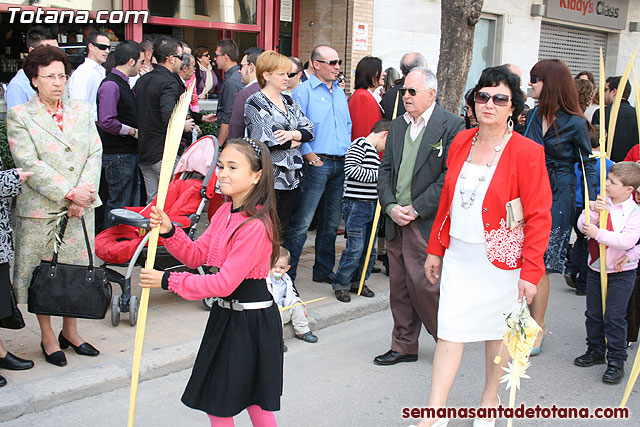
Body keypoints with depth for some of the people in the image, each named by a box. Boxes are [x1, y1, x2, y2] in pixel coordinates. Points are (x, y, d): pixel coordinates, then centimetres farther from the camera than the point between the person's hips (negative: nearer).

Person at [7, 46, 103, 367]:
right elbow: (29, 164, -11)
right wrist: (69, 193, -17)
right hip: (40, 209, -4)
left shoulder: (82, 111, 12)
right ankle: (48, 338, 19)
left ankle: (70, 332, 25)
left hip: (80, 208, 4)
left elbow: (95, 154, 5)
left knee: (76, 271, 10)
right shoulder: (19, 116, -2)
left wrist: (84, 195, -9)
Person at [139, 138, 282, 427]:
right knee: (215, 403, 19)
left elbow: (223, 284, -25)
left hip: (251, 321, -9)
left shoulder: (256, 226, -25)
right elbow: (197, 255, 10)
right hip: (225, 314, 9)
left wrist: (167, 281, -18)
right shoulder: (225, 212, 5)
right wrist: (169, 232, -8)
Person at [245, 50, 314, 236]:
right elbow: (264, 138, -17)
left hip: (291, 177, 7)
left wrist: (292, 134, -12)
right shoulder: (255, 103, -5)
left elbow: (308, 129, 9)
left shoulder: (289, 102, 17)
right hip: (268, 178, -7)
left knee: (284, 228, 9)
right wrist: (294, 142, -3)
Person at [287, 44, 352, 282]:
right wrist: (308, 154, -15)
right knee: (301, 222, -7)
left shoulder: (340, 92, 17)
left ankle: (324, 270, 26)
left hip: (340, 163, 7)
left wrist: (348, 151, 13)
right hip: (317, 164, -7)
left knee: (332, 222, 13)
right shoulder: (304, 91, -5)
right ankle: (287, 274, 0)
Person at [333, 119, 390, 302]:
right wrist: (378, 175, -16)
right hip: (356, 205, -9)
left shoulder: (375, 152, 19)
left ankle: (358, 282, 23)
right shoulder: (360, 144, -8)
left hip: (373, 205, 9)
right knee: (355, 248, -8)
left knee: (370, 249, 11)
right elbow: (350, 169, -20)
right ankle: (341, 285, 5)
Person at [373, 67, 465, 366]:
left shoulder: (451, 126, -7)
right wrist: (390, 206, -3)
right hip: (396, 221, 7)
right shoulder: (397, 126, 14)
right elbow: (385, 170, 13)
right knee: (398, 286, 11)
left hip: (427, 222, -6)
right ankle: (404, 347, 24)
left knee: (424, 284, -6)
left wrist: (416, 209, -15)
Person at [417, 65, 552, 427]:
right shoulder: (461, 143, 4)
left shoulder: (527, 153, -12)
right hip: (458, 255, 4)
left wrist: (531, 271, -16)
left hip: (501, 260, -3)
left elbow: (539, 217, -11)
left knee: (498, 331, 13)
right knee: (450, 332, 1)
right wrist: (435, 250, 12)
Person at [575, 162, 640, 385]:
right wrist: (593, 210, -21)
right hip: (596, 268, 5)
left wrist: (598, 233, -25)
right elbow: (582, 225, -5)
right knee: (593, 314, 14)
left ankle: (616, 362, 7)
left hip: (621, 271, -5)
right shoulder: (602, 203, 1)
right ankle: (596, 351, 31)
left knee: (614, 316, -5)